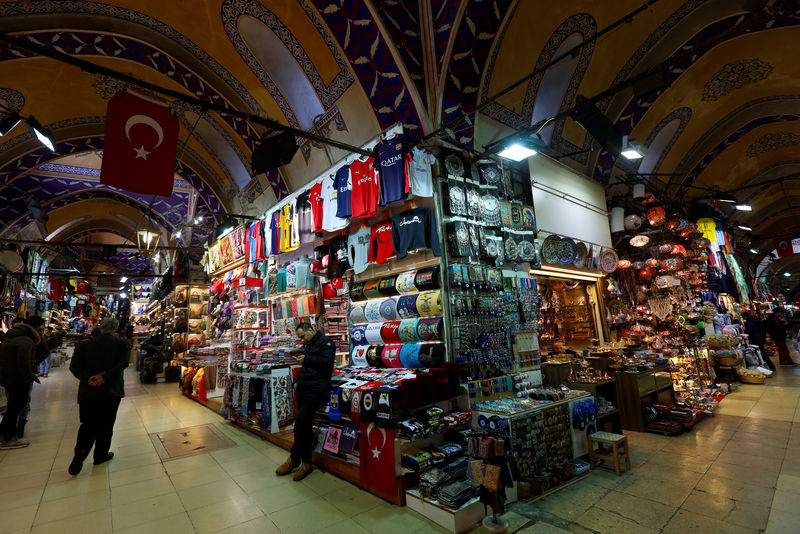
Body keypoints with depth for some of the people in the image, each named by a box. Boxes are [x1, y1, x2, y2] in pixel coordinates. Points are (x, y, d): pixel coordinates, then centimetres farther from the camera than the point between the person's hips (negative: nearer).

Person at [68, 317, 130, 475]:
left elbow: (74, 366, -3)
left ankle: (80, 451, -7)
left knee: (88, 424, 12)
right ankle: (101, 454, 19)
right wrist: (105, 377, -14)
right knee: (106, 424, 10)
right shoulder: (121, 344, -2)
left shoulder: (85, 345, 7)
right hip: (112, 390, -2)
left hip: (88, 391, 2)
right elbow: (122, 363, -15)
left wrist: (88, 378, -10)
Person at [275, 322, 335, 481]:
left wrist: (307, 359, -15)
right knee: (305, 424, 7)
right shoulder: (307, 345, 23)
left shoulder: (325, 342, -4)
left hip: (317, 387, -9)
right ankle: (306, 463, 15)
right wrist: (297, 381, 17)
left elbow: (326, 362, -17)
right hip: (303, 387, 9)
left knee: (300, 421, -17)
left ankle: (293, 460, -1)